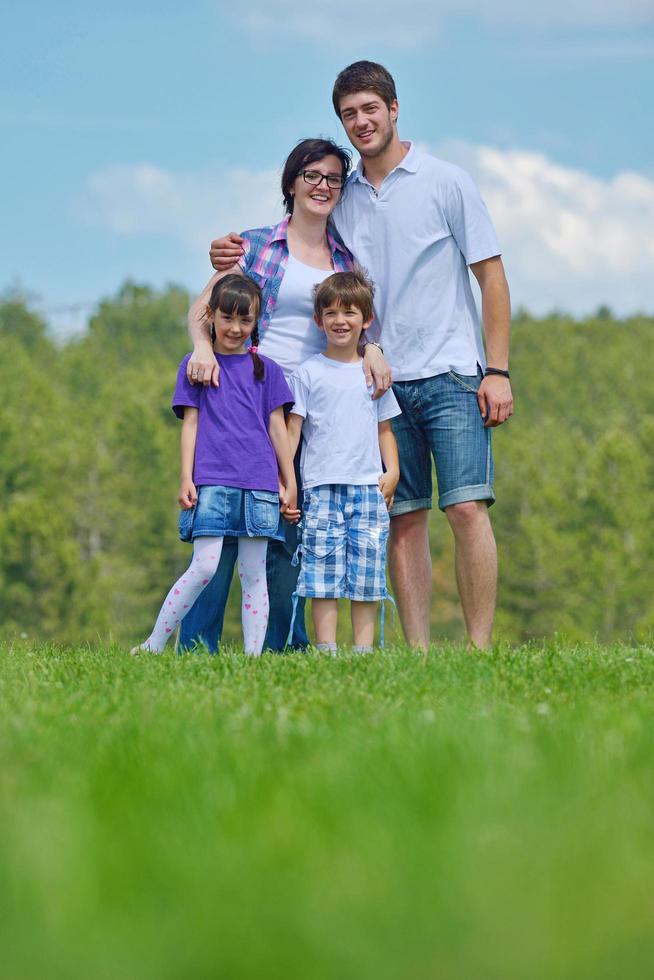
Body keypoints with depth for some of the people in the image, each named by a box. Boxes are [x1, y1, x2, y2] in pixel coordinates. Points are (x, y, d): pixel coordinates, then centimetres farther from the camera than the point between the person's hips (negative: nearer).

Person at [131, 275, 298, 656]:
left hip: (259, 483, 2)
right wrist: (186, 478, -2)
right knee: (205, 567, -14)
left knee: (254, 574, 1)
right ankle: (153, 646, -7)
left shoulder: (266, 369, 13)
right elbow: (190, 424, 7)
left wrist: (291, 484, 11)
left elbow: (277, 428, 14)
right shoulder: (195, 365, 10)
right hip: (211, 480, -2)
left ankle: (254, 656, 3)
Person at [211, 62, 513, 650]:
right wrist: (235, 258, 3)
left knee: (466, 508, -12)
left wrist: (498, 371, -5)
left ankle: (480, 650, -11)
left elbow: (492, 277, 2)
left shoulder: (446, 183, 2)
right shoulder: (342, 198, 12)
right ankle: (418, 653, 5)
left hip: (450, 376, -4)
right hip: (382, 383, 4)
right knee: (404, 519, 3)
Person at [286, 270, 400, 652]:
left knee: (367, 574, 0)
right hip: (322, 487, -2)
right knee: (324, 573, -7)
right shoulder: (309, 373, 5)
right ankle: (326, 649, -6)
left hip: (369, 487, 2)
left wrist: (392, 470, 4)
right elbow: (292, 428, 4)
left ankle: (364, 648, 3)